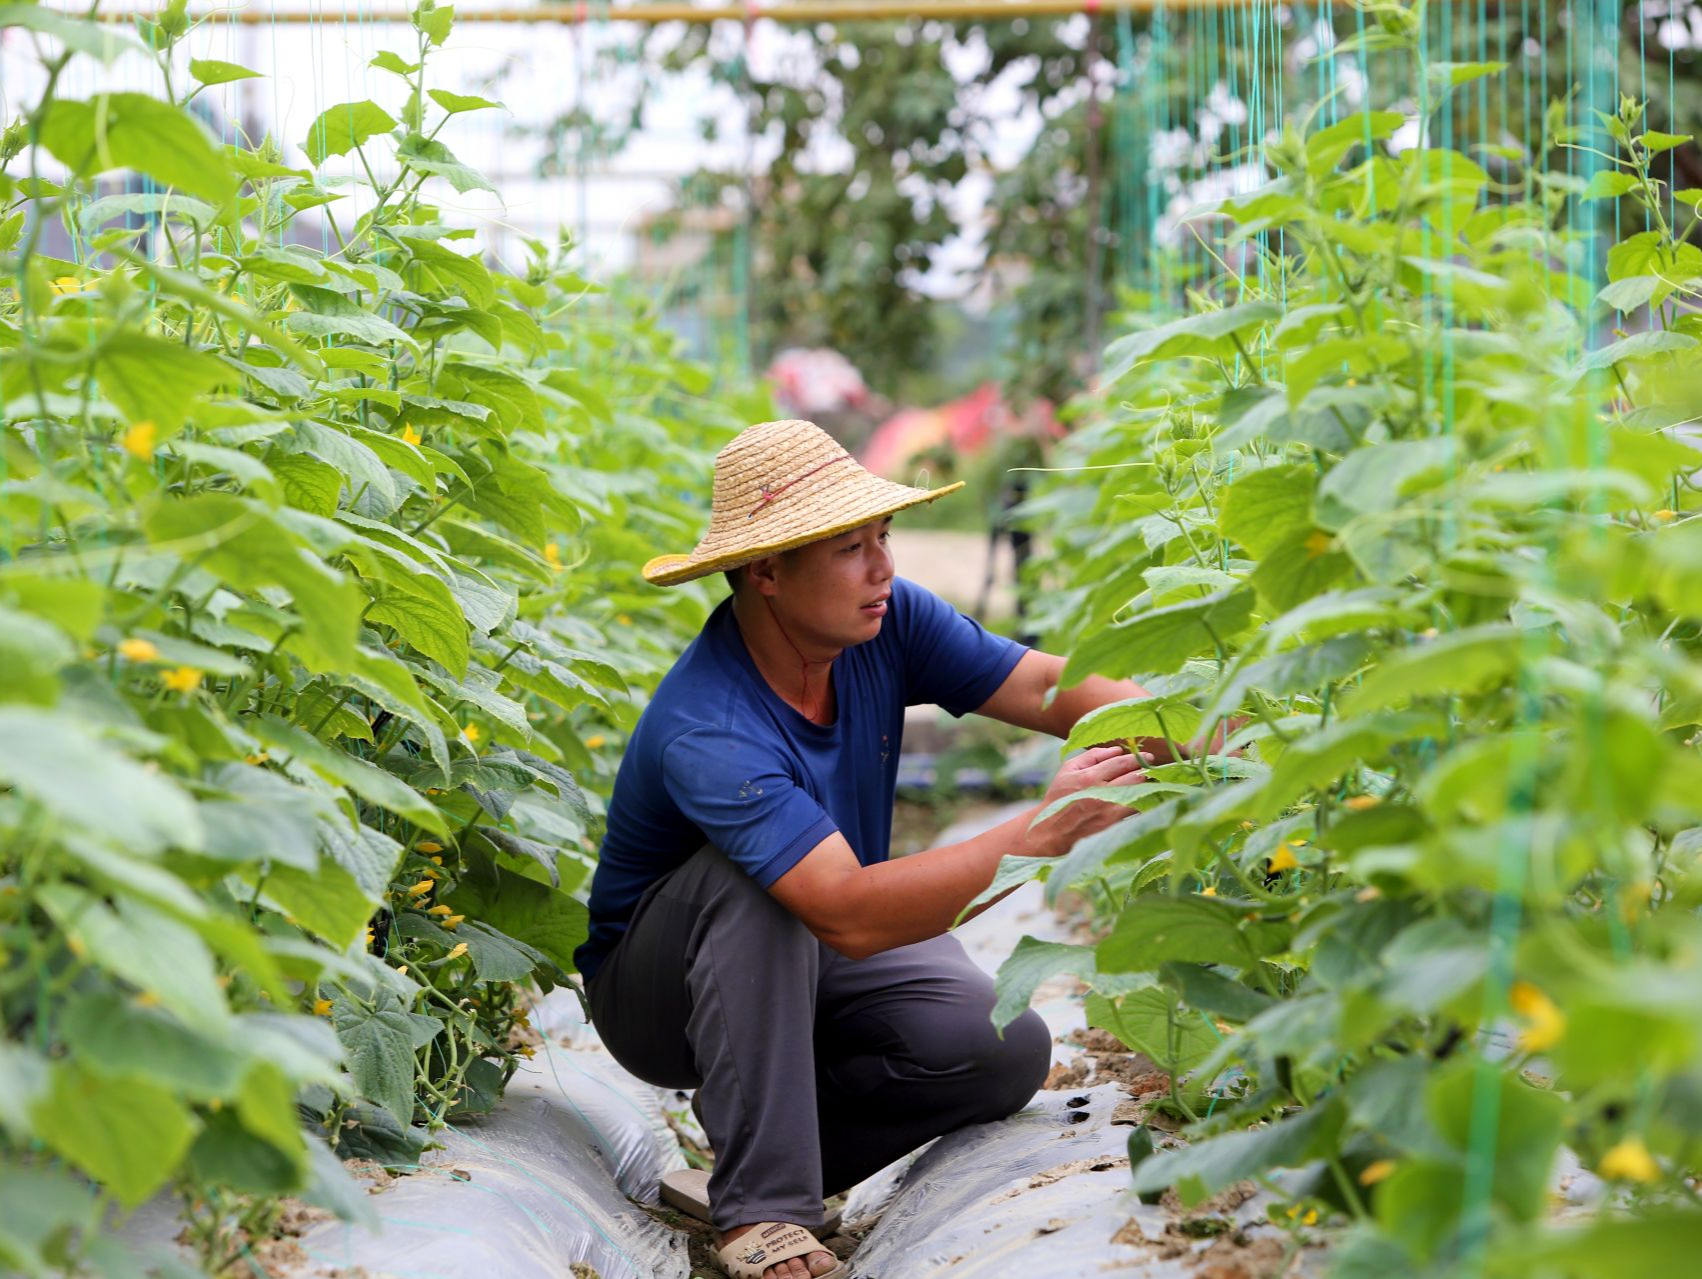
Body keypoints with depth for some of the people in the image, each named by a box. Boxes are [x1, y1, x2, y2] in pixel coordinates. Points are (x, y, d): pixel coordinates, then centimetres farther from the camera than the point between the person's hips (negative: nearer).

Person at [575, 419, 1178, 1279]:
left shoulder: (886, 623, -15)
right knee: (749, 881, -37)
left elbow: (1052, 690, -18)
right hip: (664, 998, -5)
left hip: (811, 973, 5)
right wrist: (1044, 831, -50)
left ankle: (769, 1152, 0)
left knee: (1008, 1047, -19)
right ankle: (757, 1209, -29)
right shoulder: (706, 733, -36)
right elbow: (851, 915, -45)